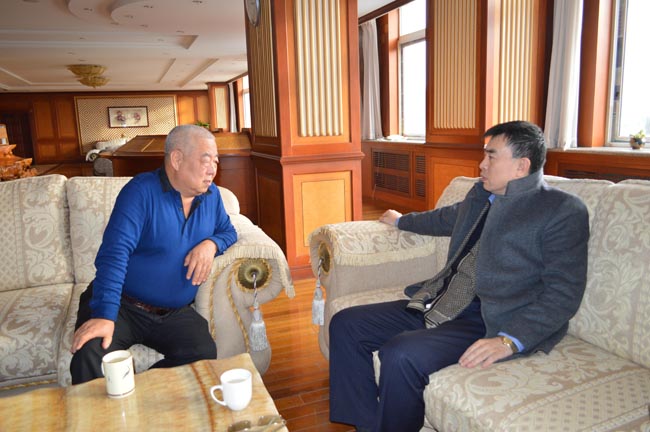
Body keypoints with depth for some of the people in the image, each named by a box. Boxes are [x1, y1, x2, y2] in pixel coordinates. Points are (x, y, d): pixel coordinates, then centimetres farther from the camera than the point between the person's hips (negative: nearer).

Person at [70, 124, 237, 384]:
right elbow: (114, 254, -21)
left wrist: (211, 244, -8)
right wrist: (104, 316, -31)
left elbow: (228, 231, 18)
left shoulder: (210, 194, 6)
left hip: (174, 313, 5)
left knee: (204, 355, -23)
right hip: (123, 305, -4)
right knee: (90, 356, -32)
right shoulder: (141, 192, -13)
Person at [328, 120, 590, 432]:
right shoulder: (482, 193, 16)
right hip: (437, 304, 9)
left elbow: (564, 292, -13)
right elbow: (447, 218, 36)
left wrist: (509, 341, -24)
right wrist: (401, 221, 50)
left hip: (491, 323, -8)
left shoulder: (564, 210, -7)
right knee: (345, 324, -2)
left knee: (400, 354, -32)